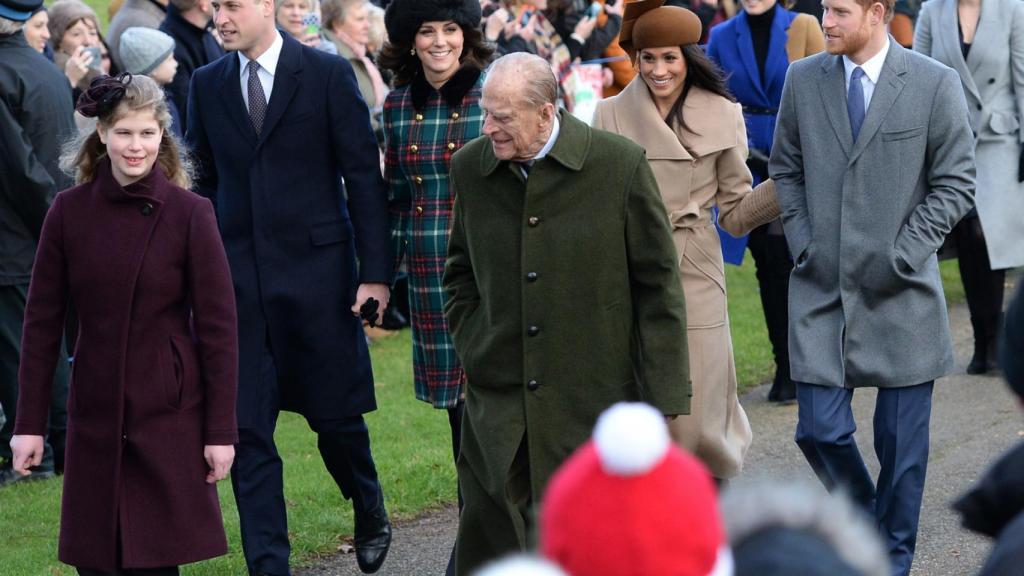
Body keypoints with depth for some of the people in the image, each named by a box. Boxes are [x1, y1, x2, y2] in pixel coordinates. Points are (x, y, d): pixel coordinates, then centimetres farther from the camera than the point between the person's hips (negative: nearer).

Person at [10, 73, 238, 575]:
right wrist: (29, 422, 2)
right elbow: (42, 321, 4)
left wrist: (221, 431, -7)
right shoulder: (69, 211, 0)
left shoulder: (190, 214, -7)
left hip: (169, 414, -2)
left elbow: (218, 326, -5)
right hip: (95, 415, 3)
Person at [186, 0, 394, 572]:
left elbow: (365, 177, -4)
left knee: (336, 416, 7)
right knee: (246, 429, -1)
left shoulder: (328, 74, -4)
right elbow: (204, 182, 12)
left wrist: (376, 270, -8)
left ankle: (371, 514, 35)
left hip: (317, 268, -3)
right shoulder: (207, 85, 7)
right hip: (238, 278, 3)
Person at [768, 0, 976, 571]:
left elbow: (956, 183, -3)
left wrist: (902, 255, -11)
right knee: (821, 430, -2)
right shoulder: (803, 79, 4)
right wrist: (803, 242, 2)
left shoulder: (935, 84, -6)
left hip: (900, 290, -2)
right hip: (821, 285, 2)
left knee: (901, 439, 4)